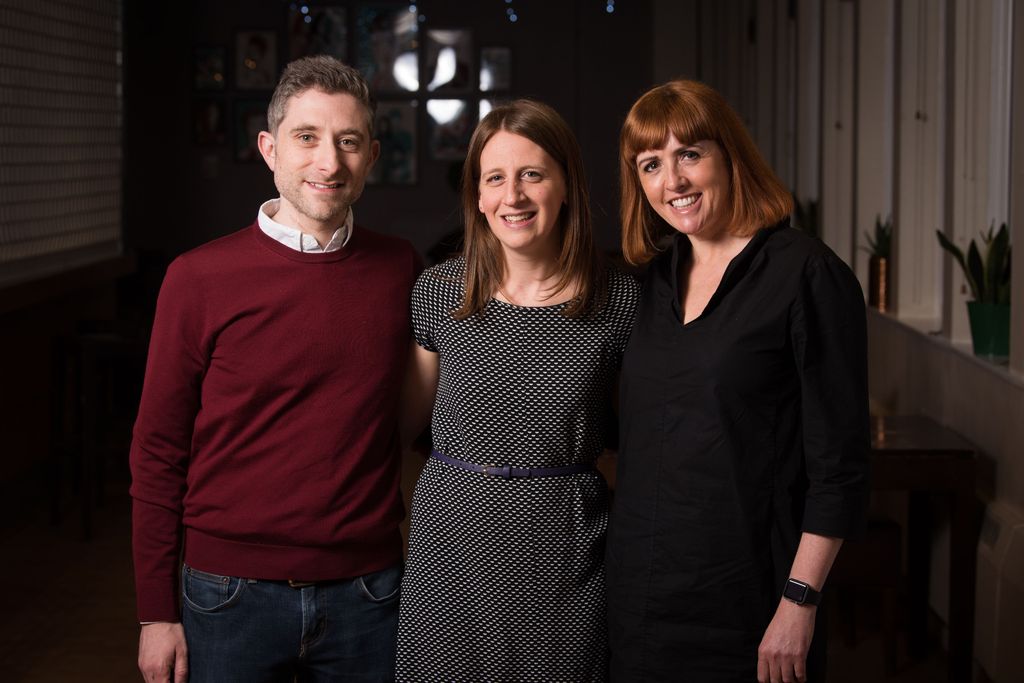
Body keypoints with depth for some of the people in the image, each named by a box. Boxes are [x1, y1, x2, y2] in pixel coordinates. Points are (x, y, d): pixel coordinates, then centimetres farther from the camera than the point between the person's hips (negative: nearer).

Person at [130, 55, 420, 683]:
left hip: (367, 594, 2)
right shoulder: (199, 279, -6)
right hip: (232, 594, -2)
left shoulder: (401, 270, 0)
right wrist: (157, 612, -3)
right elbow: (159, 452, -2)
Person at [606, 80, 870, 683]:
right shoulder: (655, 279, 10)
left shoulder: (808, 275, -10)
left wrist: (800, 601, -16)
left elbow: (840, 463, -12)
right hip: (640, 587, 6)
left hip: (745, 599, -5)